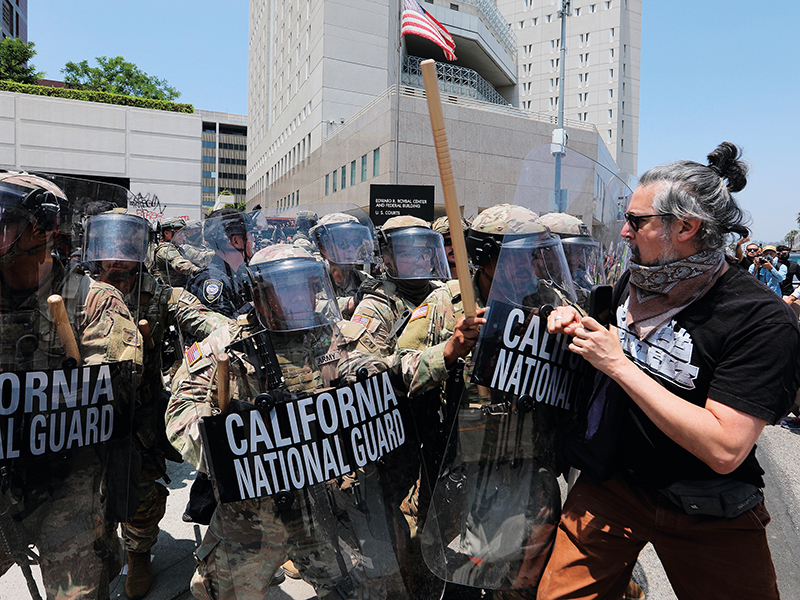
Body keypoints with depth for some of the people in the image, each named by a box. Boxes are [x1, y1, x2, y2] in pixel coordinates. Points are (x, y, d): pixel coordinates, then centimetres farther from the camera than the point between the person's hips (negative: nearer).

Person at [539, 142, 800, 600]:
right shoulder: (635, 282, -2)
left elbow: (724, 449, -29)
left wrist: (618, 364, -27)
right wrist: (576, 324, -5)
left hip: (709, 518, -4)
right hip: (612, 482, 4)